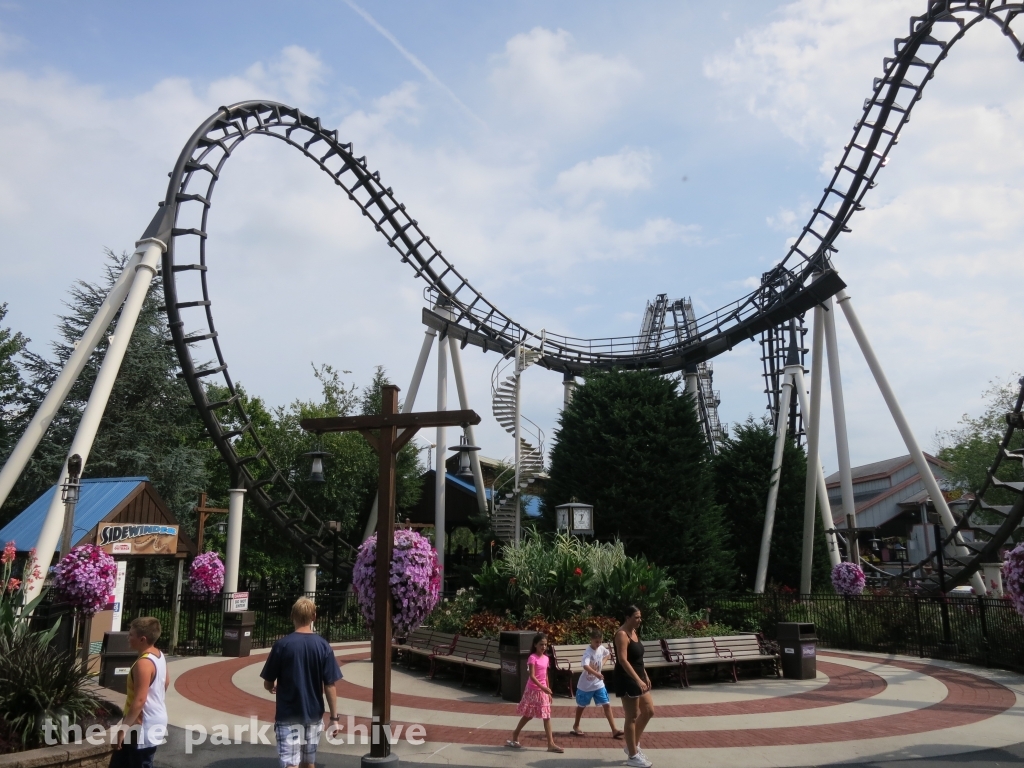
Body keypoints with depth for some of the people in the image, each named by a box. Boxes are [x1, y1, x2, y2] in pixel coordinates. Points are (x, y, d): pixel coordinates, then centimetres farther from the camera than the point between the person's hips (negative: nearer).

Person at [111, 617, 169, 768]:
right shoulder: (159, 656, 4)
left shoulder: (143, 663, -25)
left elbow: (139, 701, -27)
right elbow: (166, 681, 18)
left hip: (145, 726, -10)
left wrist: (123, 728, -21)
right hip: (155, 720, 10)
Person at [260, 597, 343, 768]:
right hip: (314, 714, 3)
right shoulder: (323, 646, -7)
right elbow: (329, 686, -7)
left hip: (288, 715, -2)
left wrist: (273, 688, 20)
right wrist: (334, 717, 1)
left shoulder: (282, 645, -11)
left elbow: (268, 684, -4)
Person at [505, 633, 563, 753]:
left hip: (543, 691, 7)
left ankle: (551, 744, 6)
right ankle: (514, 738, 22)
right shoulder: (532, 658, -16)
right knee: (528, 715, 5)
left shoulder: (546, 658, 7)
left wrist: (548, 692, 14)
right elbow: (532, 676, -24)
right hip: (533, 690, -7)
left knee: (547, 717, 3)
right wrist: (543, 688, -32)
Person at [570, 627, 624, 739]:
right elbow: (585, 666, -44)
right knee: (581, 706, 13)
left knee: (607, 705, -3)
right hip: (586, 685, -5)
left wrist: (603, 662, 5)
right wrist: (597, 674, -57)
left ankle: (614, 730, -2)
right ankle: (576, 726, 35)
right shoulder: (588, 652, -26)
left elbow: (608, 653, 21)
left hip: (598, 684, 5)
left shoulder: (601, 649, -5)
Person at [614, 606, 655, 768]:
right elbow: (623, 660, -27)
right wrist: (638, 680, -31)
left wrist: (645, 676, 19)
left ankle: (633, 745, 27)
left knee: (649, 711, 15)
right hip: (627, 680, -10)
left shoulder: (634, 632, 10)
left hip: (638, 678, 10)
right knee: (632, 717, -2)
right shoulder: (622, 634, -19)